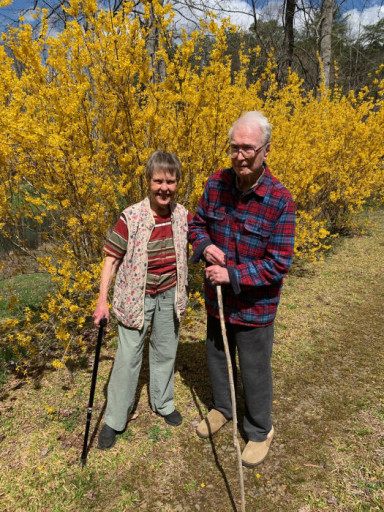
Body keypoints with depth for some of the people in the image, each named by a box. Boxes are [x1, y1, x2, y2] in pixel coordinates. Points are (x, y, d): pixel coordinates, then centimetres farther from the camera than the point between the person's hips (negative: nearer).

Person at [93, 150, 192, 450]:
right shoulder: (131, 218, -17)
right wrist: (102, 300, -14)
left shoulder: (183, 216, -7)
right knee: (128, 357, 5)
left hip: (169, 296, 4)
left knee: (165, 353, 19)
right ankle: (115, 420, 25)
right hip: (136, 298, -3)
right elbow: (112, 259, -11)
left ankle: (163, 404, 43)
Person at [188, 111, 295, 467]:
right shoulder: (215, 183, -8)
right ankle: (221, 408, 53)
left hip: (254, 305, -4)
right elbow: (197, 223, 6)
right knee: (216, 357, 24)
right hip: (216, 297, 5)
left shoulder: (280, 201, -22)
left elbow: (279, 264, -20)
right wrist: (205, 246, -16)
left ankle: (260, 430, 42)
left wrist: (233, 275, -26)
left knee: (254, 370, 14)